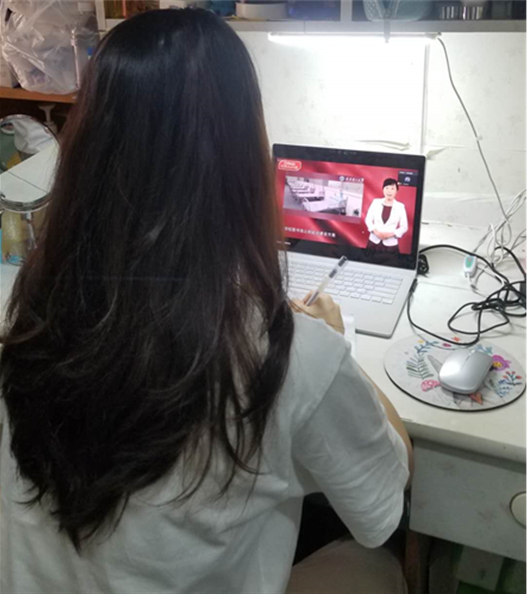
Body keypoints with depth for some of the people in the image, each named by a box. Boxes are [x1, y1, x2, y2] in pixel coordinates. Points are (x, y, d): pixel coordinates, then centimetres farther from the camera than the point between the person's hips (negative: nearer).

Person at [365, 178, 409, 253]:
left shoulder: (400, 206, -2)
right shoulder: (376, 202, 3)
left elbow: (404, 227, 0)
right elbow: (368, 220, 6)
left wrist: (390, 234, -14)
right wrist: (375, 231, -10)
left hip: (391, 244, -2)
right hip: (374, 242, 2)